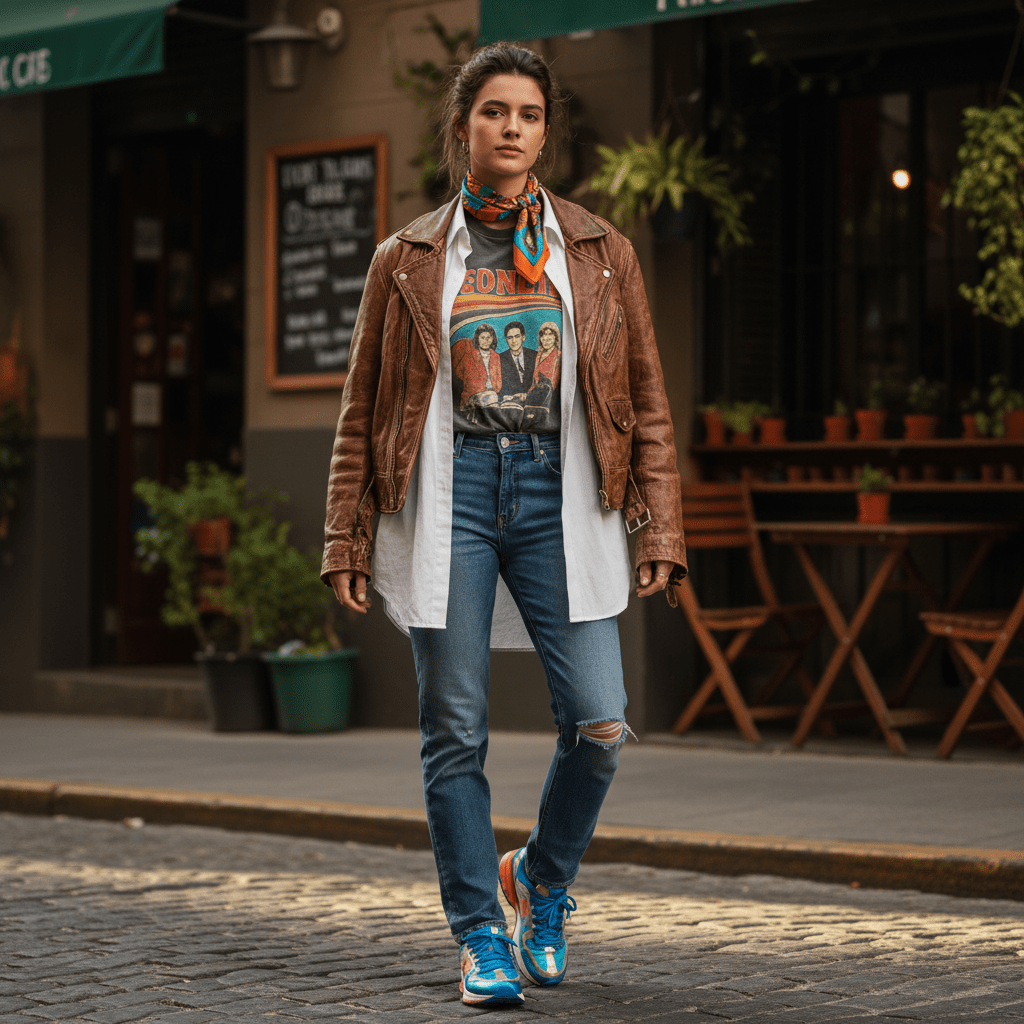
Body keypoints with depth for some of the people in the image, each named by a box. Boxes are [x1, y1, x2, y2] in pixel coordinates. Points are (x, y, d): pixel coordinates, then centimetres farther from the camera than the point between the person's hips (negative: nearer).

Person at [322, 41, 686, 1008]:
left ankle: (540, 878, 21)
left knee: (597, 724, -7)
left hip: (558, 496, 1)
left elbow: (645, 398, 10)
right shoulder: (408, 259, 8)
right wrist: (347, 537, 6)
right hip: (448, 495, 0)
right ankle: (481, 935, 14)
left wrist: (660, 526, 3)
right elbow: (363, 409, 11)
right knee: (455, 732, 0)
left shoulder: (598, 252, 9)